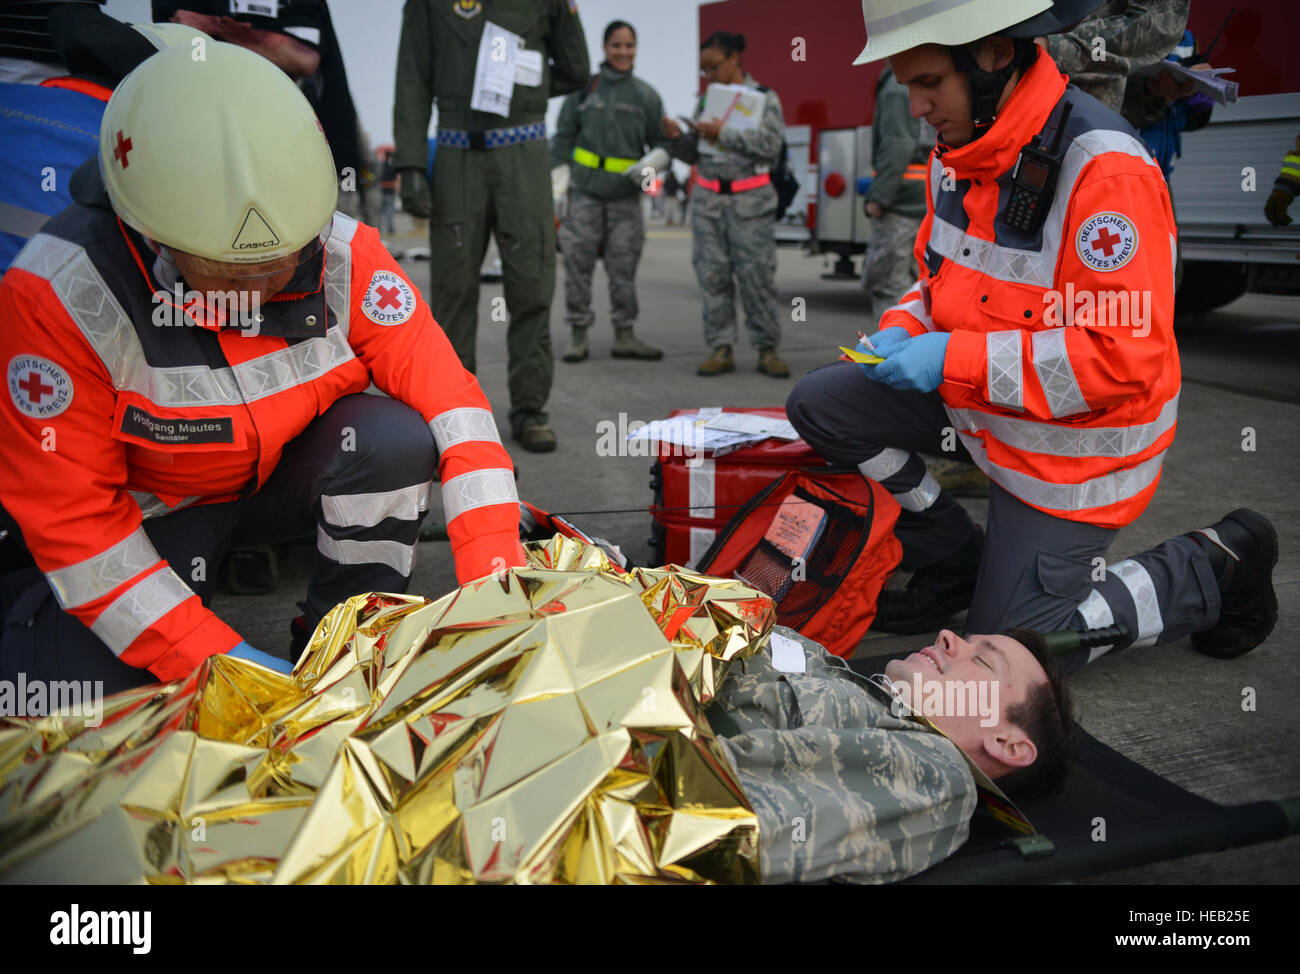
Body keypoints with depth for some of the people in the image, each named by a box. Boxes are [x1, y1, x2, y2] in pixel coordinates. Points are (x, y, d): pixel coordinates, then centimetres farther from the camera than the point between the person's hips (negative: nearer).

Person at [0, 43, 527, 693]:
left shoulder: (344, 256, -21)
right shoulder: (59, 294, -29)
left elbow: (449, 396, -21)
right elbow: (69, 513, -25)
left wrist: (494, 575, -31)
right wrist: (212, 655, -29)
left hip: (285, 479, 3)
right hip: (146, 511, -2)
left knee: (394, 436, -26)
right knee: (84, 675, -24)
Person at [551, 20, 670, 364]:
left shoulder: (646, 96, 10)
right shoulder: (584, 87, 5)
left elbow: (661, 143, 14)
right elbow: (563, 138, 7)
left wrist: (651, 166, -8)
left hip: (626, 196, 1)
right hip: (584, 192, -1)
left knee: (624, 268, 2)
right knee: (578, 265, -2)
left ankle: (624, 337, 10)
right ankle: (579, 336, 6)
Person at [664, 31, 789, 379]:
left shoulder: (764, 98, 2)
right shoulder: (707, 101, 14)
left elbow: (771, 144, -12)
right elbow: (693, 154, 16)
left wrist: (724, 134, -18)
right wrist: (677, 138, -5)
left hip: (750, 203, -4)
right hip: (708, 200, 4)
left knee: (757, 275, -6)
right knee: (713, 275, -1)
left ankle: (767, 350, 2)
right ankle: (721, 349, 4)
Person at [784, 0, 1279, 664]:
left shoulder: (1104, 167, -28)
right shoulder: (957, 153, -1)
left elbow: (1125, 360, -31)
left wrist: (955, 361, -29)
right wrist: (903, 330, -8)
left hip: (1072, 446, -7)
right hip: (978, 403, 8)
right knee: (818, 403, -4)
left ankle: (1216, 566, 17)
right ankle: (954, 559, 15)